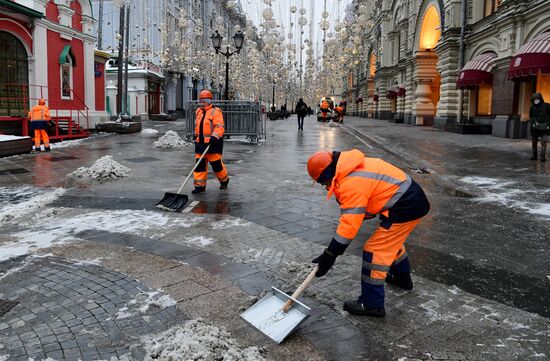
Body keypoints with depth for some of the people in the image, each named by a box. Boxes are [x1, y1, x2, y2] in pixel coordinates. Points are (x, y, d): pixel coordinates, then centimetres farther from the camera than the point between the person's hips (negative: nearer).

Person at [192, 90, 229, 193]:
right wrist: (197, 136, 28)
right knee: (200, 164, 3)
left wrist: (214, 137, -30)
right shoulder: (199, 112, 16)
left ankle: (224, 180, 24)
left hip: (212, 143, -7)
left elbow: (219, 127, -19)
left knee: (216, 163, 0)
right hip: (200, 142, 7)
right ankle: (200, 185, 8)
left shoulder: (215, 112, -9)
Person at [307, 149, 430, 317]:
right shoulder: (354, 168, 7)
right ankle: (403, 278, 53)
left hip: (406, 208, -10)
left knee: (375, 250, -5)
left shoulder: (351, 184, -24)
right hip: (413, 196, 10)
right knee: (391, 241, 30)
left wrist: (329, 256, -18)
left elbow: (349, 225, -23)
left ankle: (372, 305, 4)